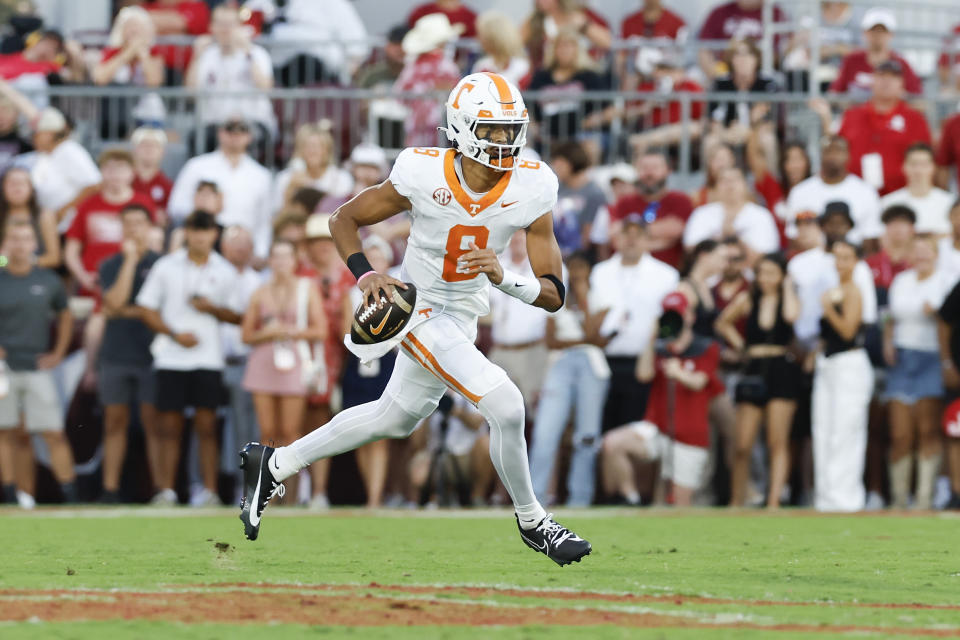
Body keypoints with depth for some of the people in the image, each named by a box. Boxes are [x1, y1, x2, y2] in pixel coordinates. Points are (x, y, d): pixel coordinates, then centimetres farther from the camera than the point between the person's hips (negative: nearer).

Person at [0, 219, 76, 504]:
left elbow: (65, 318, 18)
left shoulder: (48, 281, 5)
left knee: (54, 434, -4)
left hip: (38, 369, 0)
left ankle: (71, 495, -3)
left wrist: (58, 353, 9)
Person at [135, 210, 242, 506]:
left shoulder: (224, 272, 6)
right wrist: (174, 334, -7)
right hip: (171, 357, 0)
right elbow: (146, 309, 5)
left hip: (208, 359, 0)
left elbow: (237, 316, 9)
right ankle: (166, 490, 2)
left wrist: (212, 309, -10)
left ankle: (209, 491, -3)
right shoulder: (166, 267, 5)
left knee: (206, 425, -4)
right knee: (170, 424, 0)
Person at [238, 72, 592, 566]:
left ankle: (274, 465, 40)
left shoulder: (531, 190, -18)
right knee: (504, 405, -20)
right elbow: (344, 219, -9)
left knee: (395, 419, 23)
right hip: (420, 309, -6)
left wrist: (502, 277, -36)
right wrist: (365, 275, -25)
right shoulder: (423, 177, -25)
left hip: (464, 316, 6)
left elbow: (553, 296, -17)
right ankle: (530, 520, 3)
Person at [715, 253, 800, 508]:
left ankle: (774, 501, -7)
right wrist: (740, 345, 12)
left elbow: (791, 315, -20)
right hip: (754, 371, 2)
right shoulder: (747, 300, 10)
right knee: (742, 446, -2)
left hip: (781, 372, -2)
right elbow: (723, 323, 25)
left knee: (778, 443, -6)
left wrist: (787, 288, -6)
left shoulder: (789, 299, 5)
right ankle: (736, 501, 6)